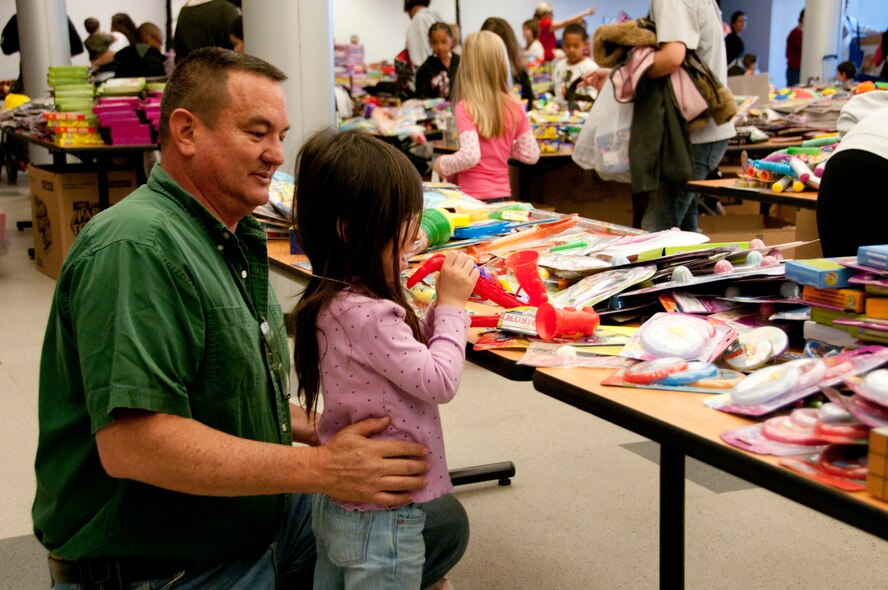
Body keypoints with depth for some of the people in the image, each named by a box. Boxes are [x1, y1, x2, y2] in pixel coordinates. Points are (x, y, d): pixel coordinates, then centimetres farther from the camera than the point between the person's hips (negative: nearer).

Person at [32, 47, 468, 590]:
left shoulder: (234, 239, 11)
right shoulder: (138, 247, -22)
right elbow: (131, 442, -31)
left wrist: (331, 430, 4)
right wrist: (321, 468, -28)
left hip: (258, 520, 10)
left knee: (442, 522, 10)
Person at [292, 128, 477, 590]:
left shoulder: (336, 302, 3)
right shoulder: (365, 314, -27)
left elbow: (412, 353, 12)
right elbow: (439, 382, -22)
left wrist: (441, 305, 0)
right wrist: (452, 305, -12)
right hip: (382, 517, -10)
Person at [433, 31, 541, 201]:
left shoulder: (465, 108, -13)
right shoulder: (515, 108, 2)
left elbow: (470, 156, -23)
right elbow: (531, 155, 5)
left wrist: (442, 165, -6)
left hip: (474, 198, -5)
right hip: (504, 196, 5)